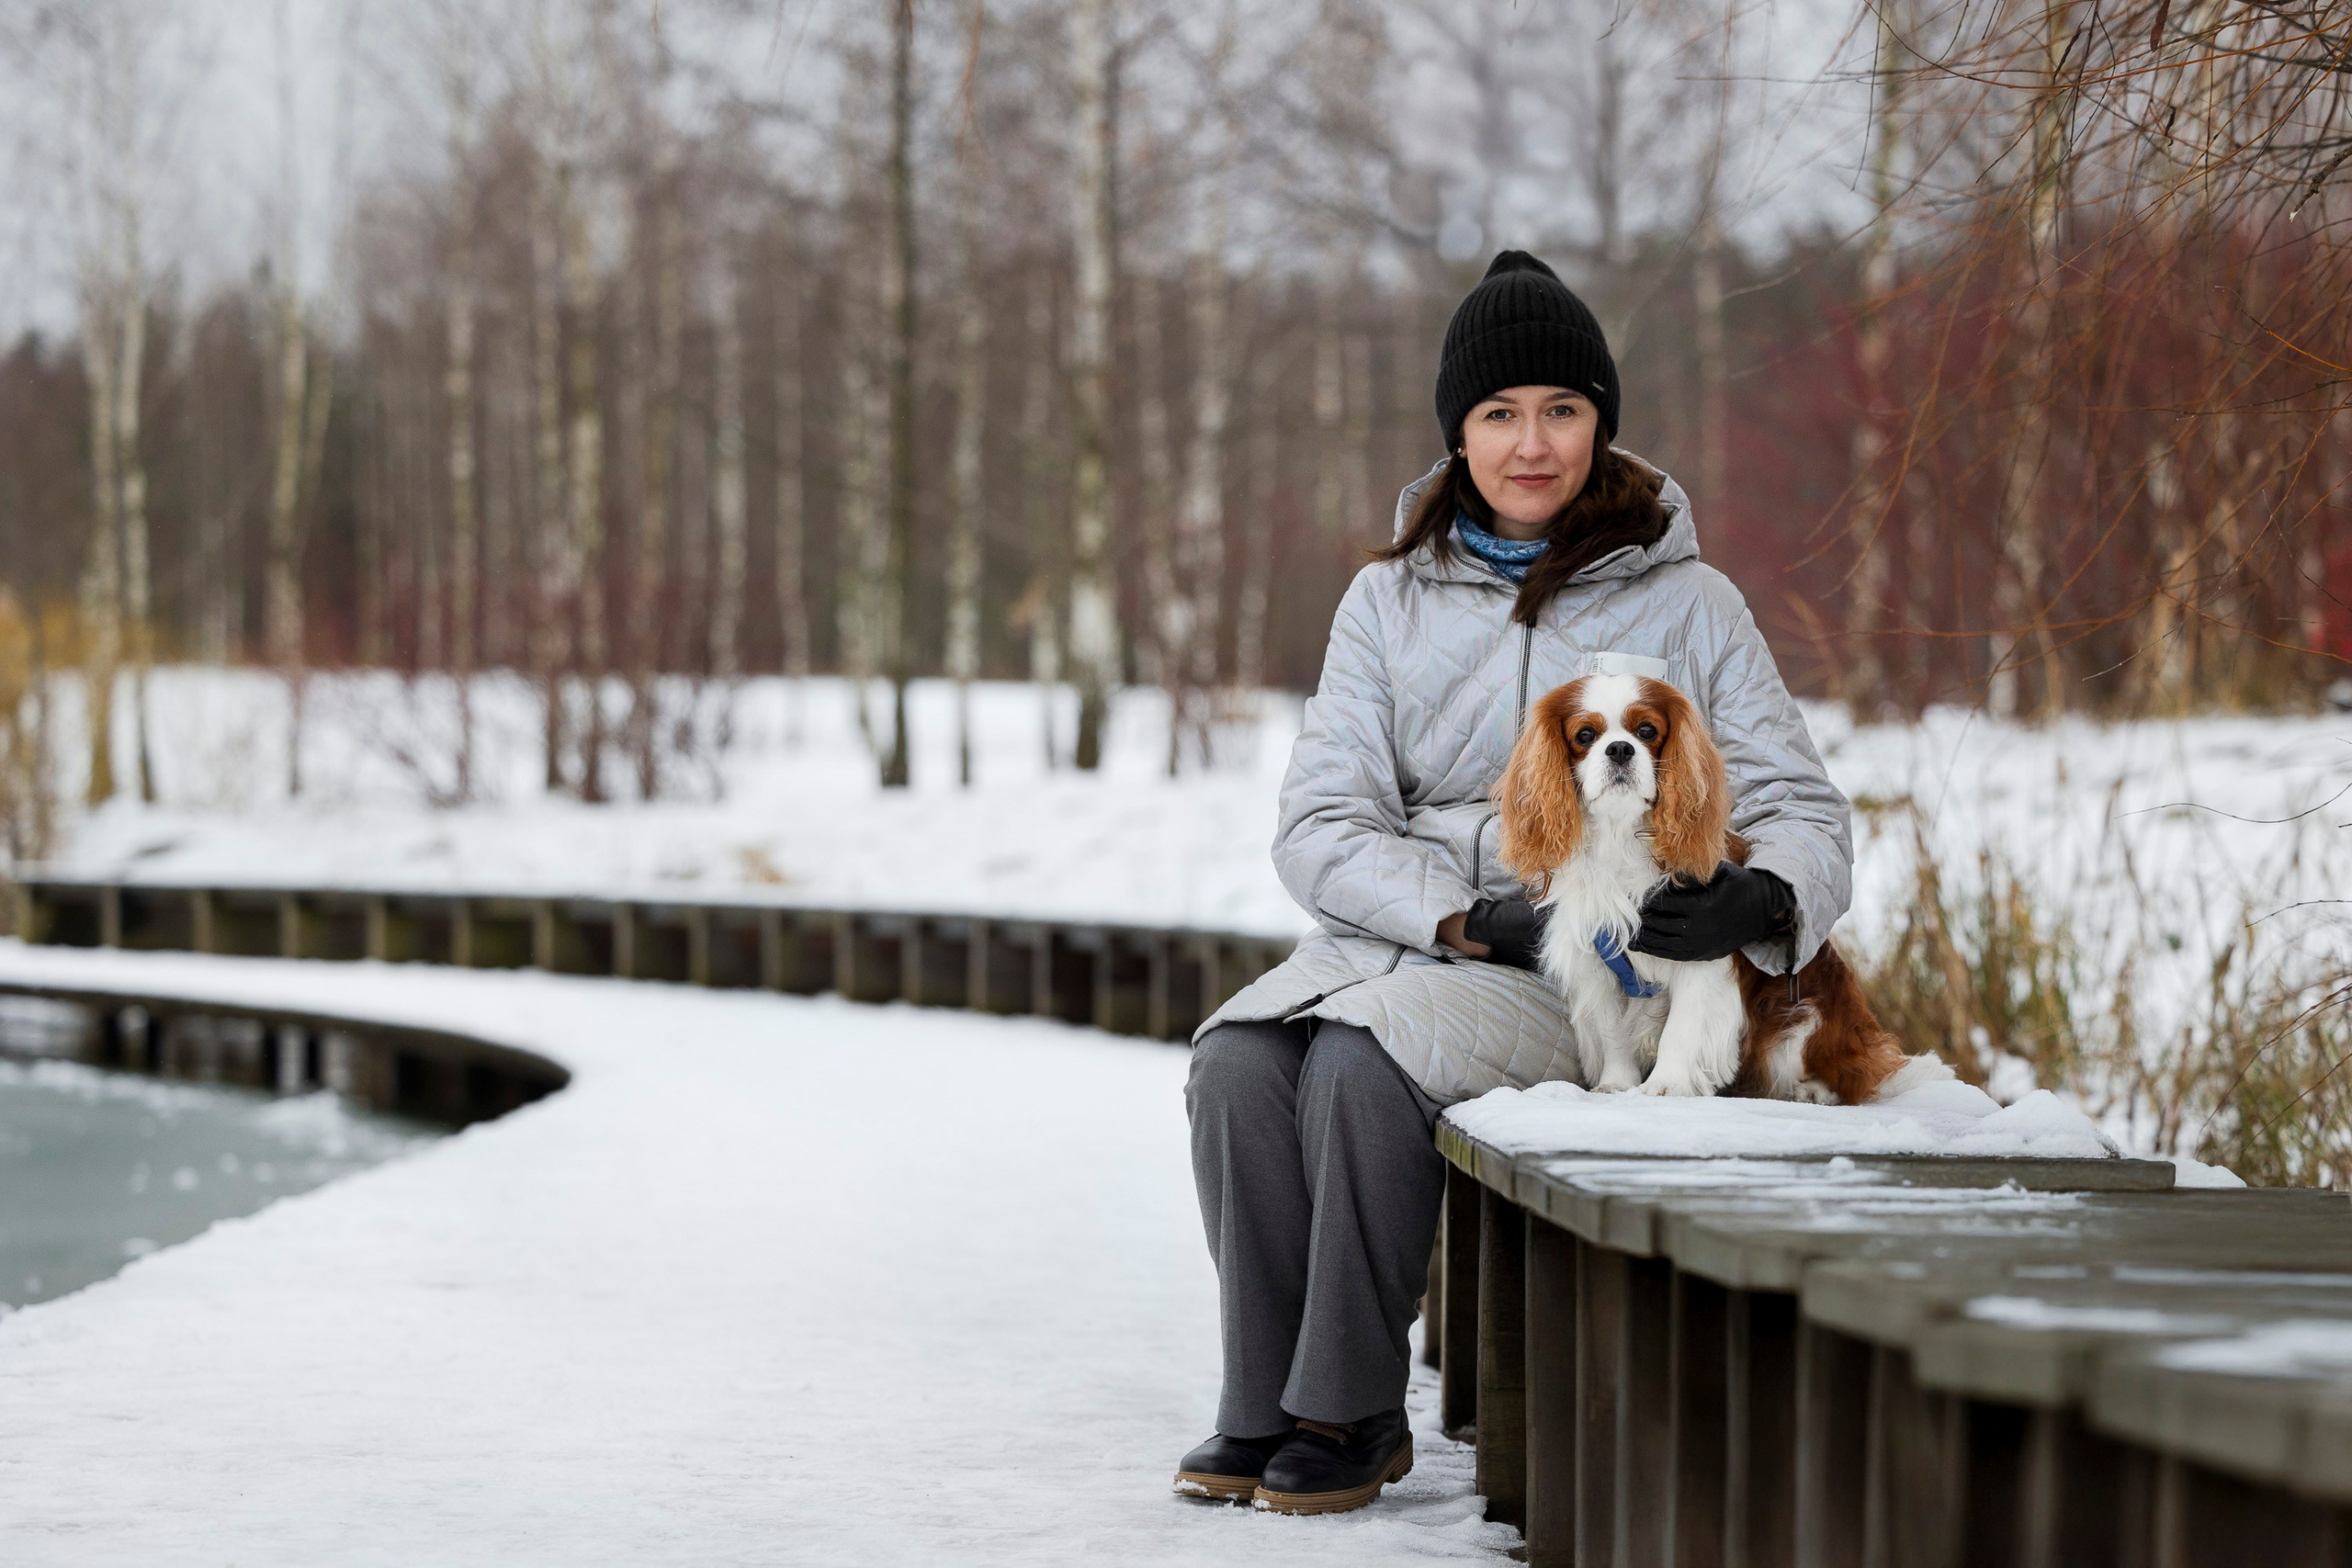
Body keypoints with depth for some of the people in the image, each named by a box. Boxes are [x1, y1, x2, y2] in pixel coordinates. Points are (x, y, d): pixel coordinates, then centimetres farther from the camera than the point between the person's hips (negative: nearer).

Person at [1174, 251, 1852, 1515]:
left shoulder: (1686, 604, 3)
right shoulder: (1391, 599, 10)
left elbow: (1804, 813, 0)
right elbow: (1319, 828, 1)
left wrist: (1757, 901, -25)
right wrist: (1470, 917, -16)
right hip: (1404, 936, 4)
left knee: (1362, 1063, -31)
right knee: (1236, 1064, -26)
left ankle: (1354, 1412, -18)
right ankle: (1265, 1402, -14)